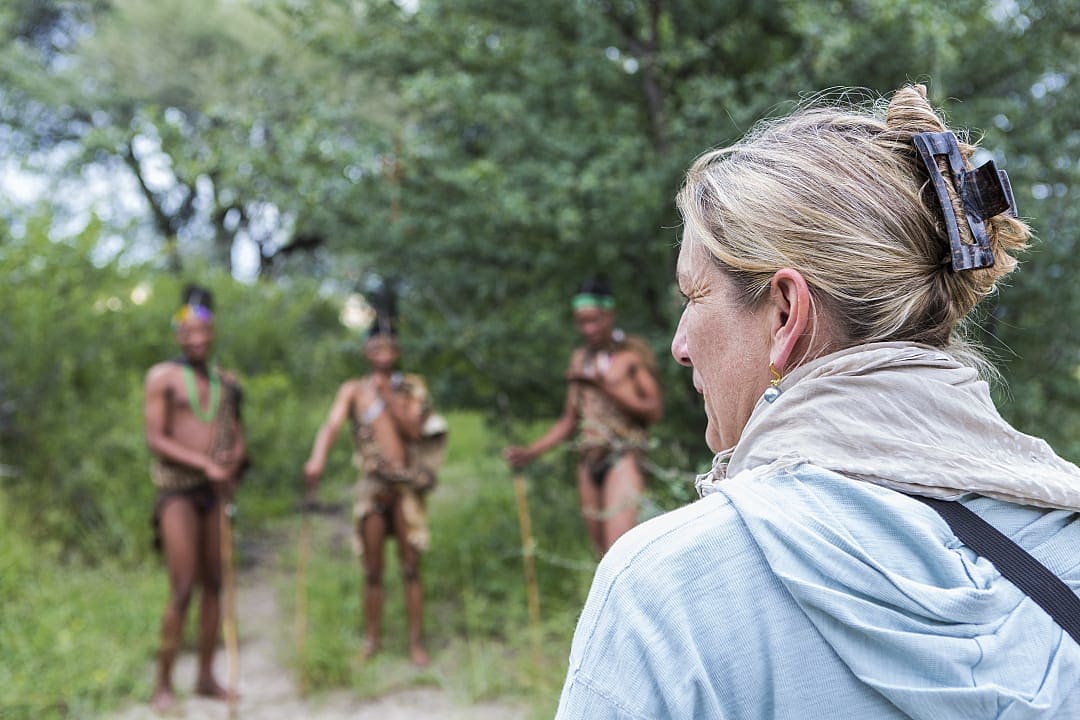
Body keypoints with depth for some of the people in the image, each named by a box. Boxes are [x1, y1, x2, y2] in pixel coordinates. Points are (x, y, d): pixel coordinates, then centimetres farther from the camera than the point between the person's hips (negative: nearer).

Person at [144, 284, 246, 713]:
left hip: (217, 488, 5)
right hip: (177, 487, -5)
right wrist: (205, 464, -20)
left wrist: (234, 459, -9)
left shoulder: (226, 383, 14)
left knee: (213, 585, 8)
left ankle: (206, 677, 17)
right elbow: (155, 439, -9)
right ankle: (163, 685, -1)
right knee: (182, 589, -11)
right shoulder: (163, 377, -1)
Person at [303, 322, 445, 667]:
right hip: (372, 484, 0)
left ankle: (416, 642, 6)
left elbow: (414, 429, -4)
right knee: (372, 570, 4)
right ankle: (372, 639, 17)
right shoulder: (353, 390, 7)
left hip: (407, 484, 0)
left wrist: (388, 395, -12)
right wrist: (317, 458, -28)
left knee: (411, 567, 0)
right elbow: (332, 424, -9)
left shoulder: (412, 388, 10)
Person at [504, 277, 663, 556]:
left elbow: (655, 410, -6)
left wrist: (608, 388, -15)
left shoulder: (633, 353, 1)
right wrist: (530, 452, 12)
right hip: (588, 461, 6)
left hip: (623, 459, -6)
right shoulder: (580, 358, 18)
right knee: (603, 552, 5)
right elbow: (569, 420, 22)